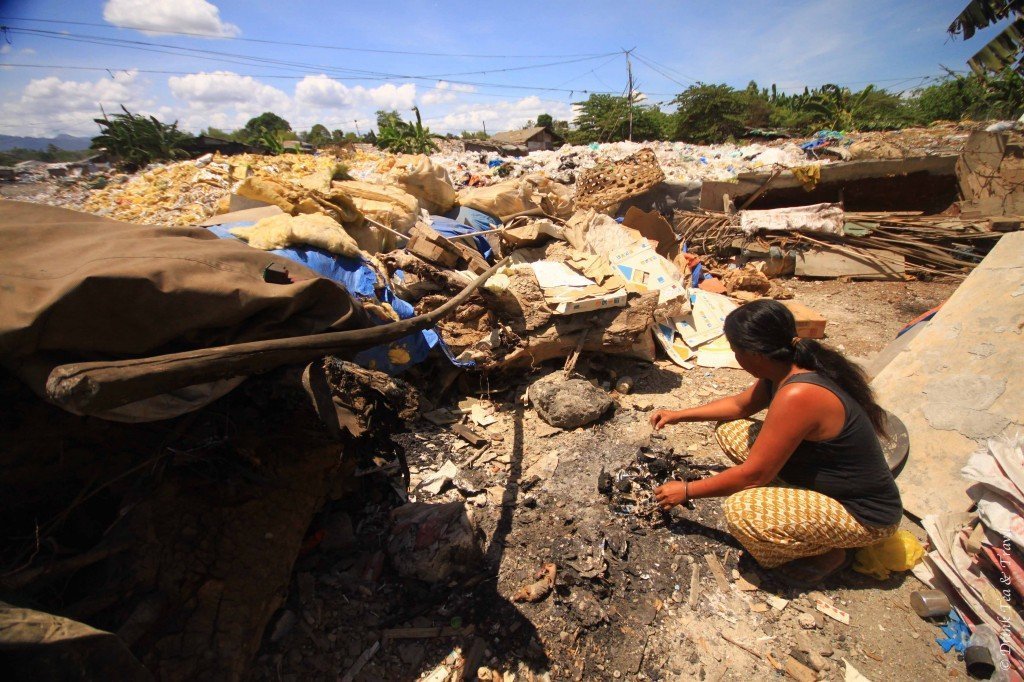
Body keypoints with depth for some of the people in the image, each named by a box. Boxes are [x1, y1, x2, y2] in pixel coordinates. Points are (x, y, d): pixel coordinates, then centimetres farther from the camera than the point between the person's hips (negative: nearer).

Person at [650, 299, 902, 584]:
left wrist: (687, 491, -15)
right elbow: (741, 404, 12)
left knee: (741, 510, -30)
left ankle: (828, 555, -1)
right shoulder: (785, 369, -8)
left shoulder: (797, 395, -35)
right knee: (730, 430, 3)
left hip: (863, 515, -8)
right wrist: (680, 415, 8)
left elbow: (754, 474, -27)